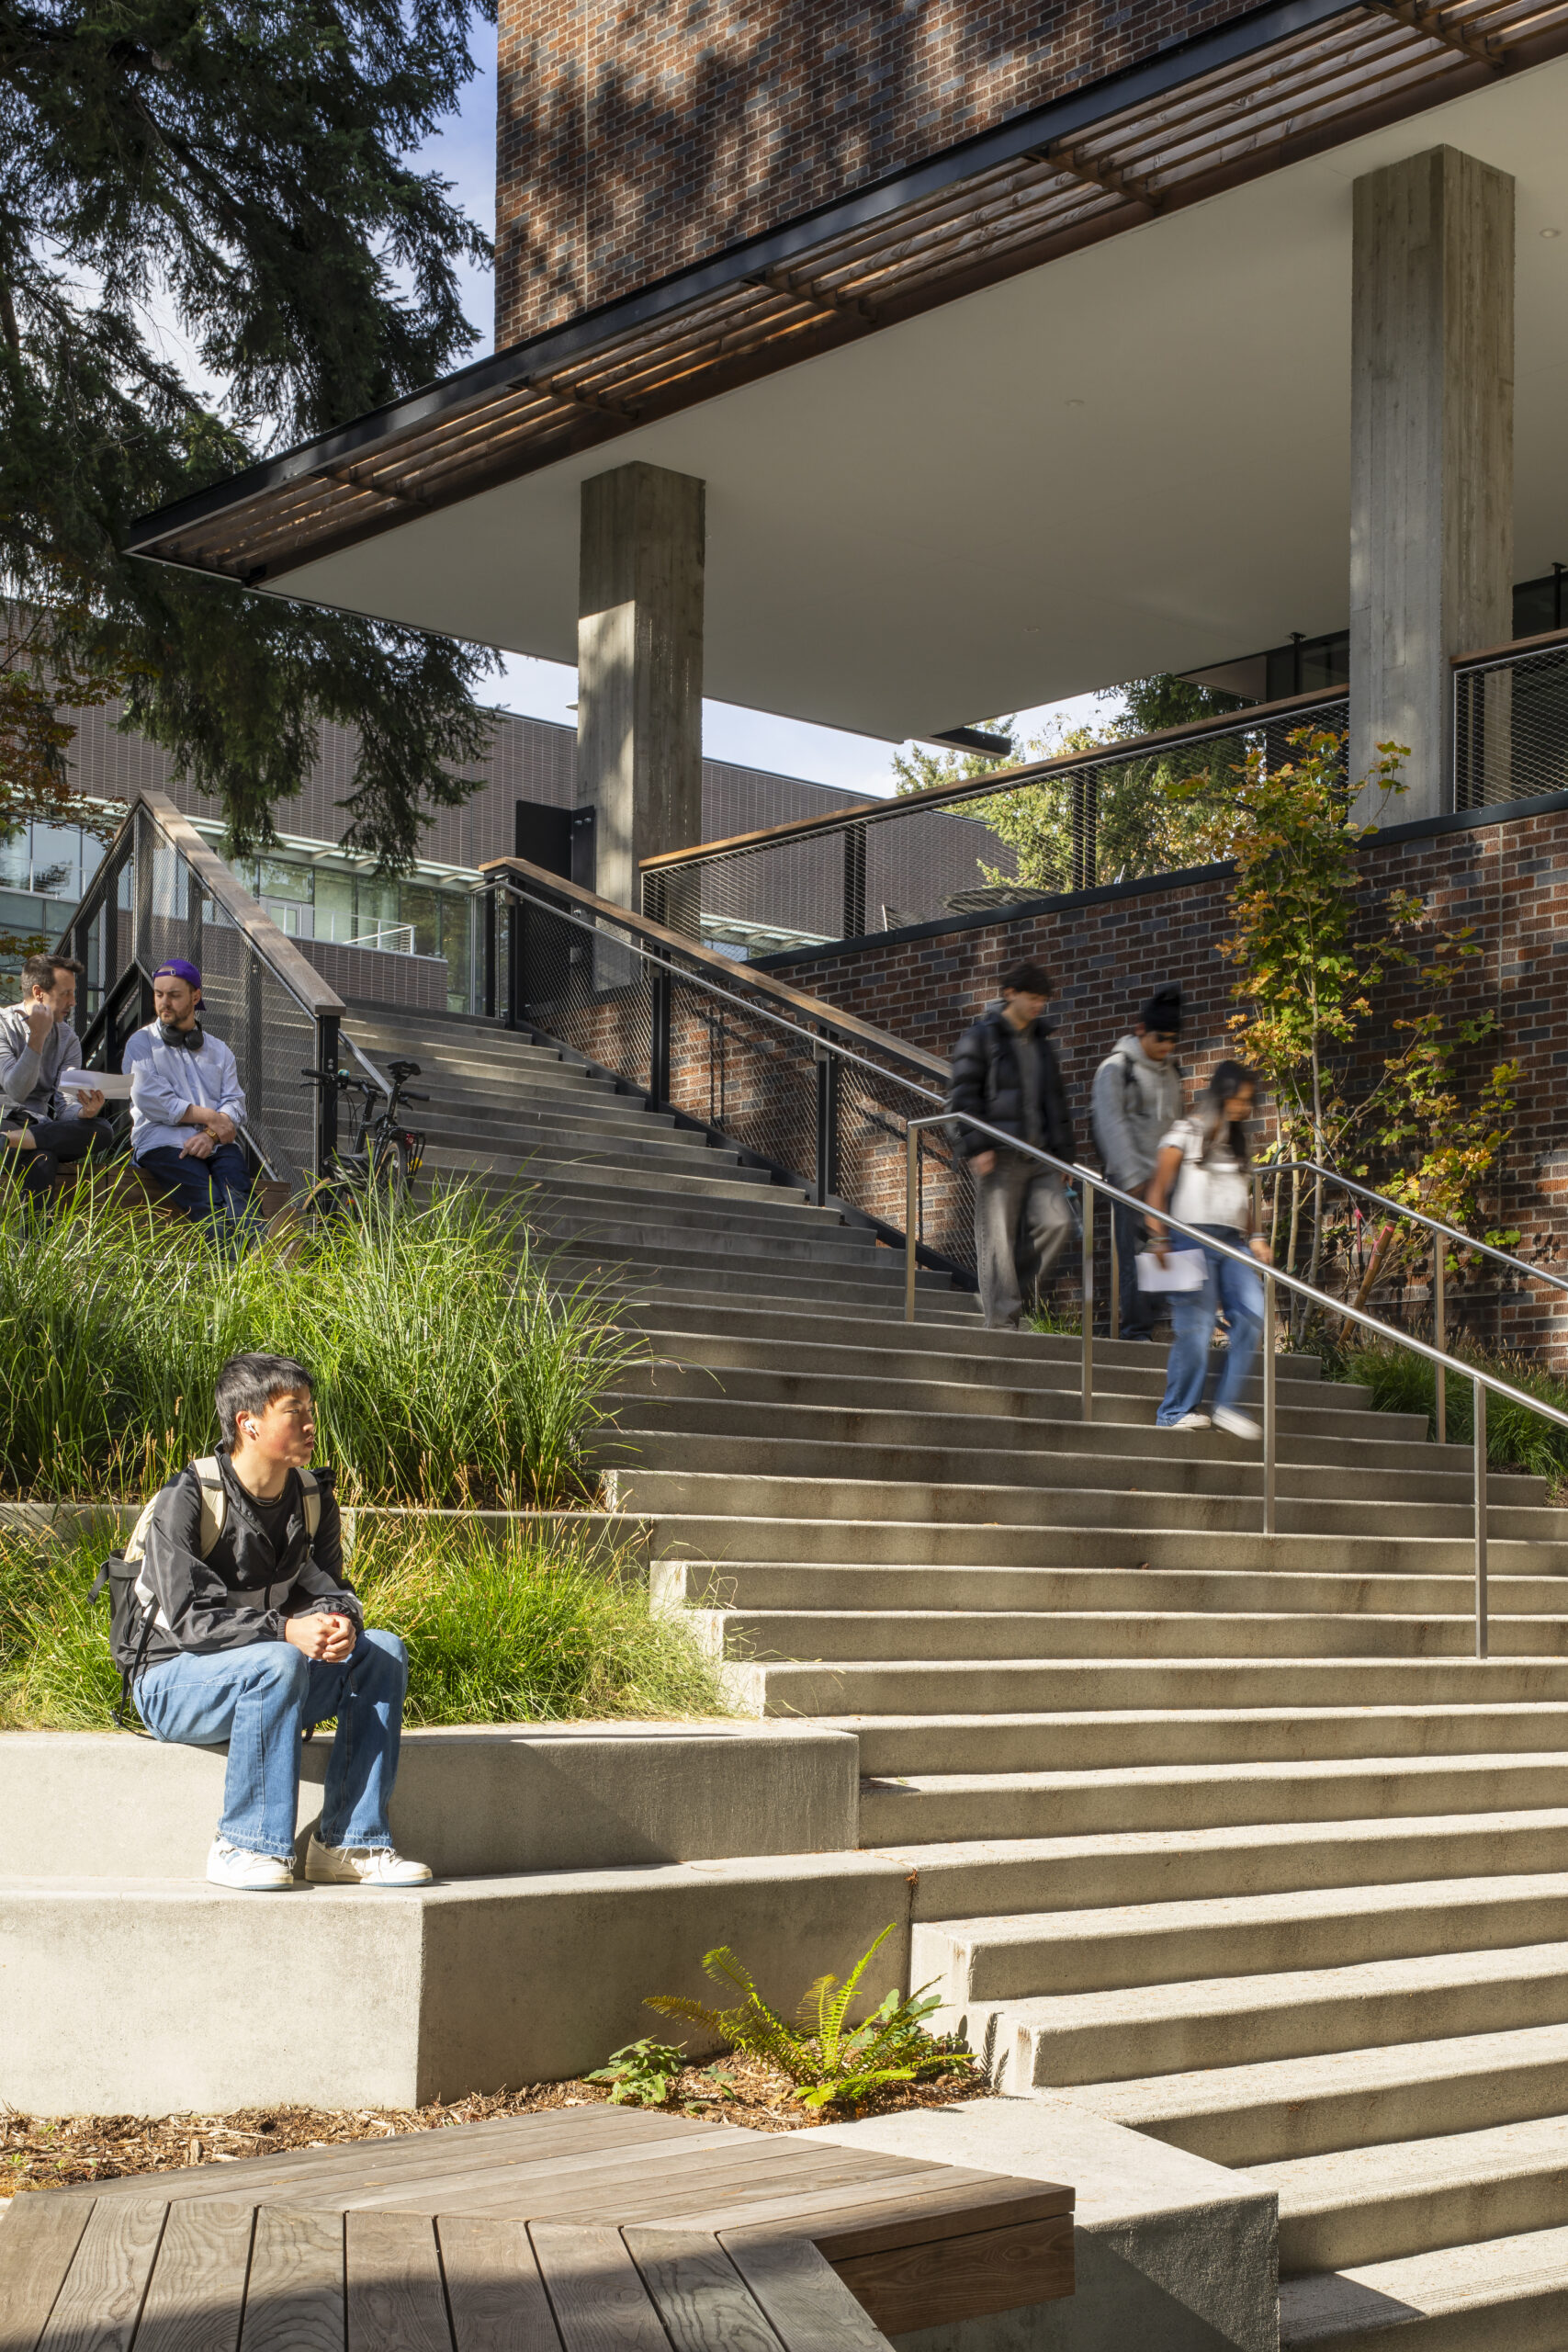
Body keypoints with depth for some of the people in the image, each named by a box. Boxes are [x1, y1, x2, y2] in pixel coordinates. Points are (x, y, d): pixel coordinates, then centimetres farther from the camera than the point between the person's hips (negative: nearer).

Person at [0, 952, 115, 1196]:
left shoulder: (67, 1038, 12)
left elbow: (66, 1103, 0)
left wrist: (85, 1111, -24)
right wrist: (38, 1038, -20)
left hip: (40, 1124, 6)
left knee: (103, 1131, -28)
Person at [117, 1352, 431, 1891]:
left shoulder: (313, 1498, 3)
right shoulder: (184, 1502, -17)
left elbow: (325, 1586, 1)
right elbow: (190, 1619, -24)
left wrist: (338, 1621, -25)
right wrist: (286, 1630, -37)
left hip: (266, 1683, 7)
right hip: (172, 1684, -6)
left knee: (383, 1652, -15)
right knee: (278, 1662, -36)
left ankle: (349, 1842, -17)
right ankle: (244, 1846, -26)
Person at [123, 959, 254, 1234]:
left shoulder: (218, 1049, 26)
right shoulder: (142, 1043, 16)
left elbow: (235, 1101, 12)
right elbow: (151, 1100, 0)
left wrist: (211, 1135, -10)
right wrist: (211, 1117, -2)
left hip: (216, 1143, 3)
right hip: (163, 1143, -3)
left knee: (237, 1193, -32)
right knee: (209, 1200, -35)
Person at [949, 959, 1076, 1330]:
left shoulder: (1041, 1042, 19)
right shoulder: (981, 1037, -1)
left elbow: (1056, 1101, 24)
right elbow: (962, 1096, -7)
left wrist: (1062, 1156, 18)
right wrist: (976, 1146, -16)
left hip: (1039, 1157, 6)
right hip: (998, 1157, -6)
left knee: (1057, 1222, -9)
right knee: (998, 1238, -5)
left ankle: (1007, 1292, 5)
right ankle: (1001, 1320, -1)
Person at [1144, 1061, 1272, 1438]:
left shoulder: (1236, 1142, 21)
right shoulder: (1186, 1134, 2)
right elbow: (1157, 1190, -2)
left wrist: (1254, 1237, 13)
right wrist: (1159, 1239, -11)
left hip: (1232, 1241, 6)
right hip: (1193, 1236, -6)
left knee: (1252, 1312, -12)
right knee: (1195, 1325, -8)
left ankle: (1228, 1405, -8)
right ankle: (1178, 1411, 4)